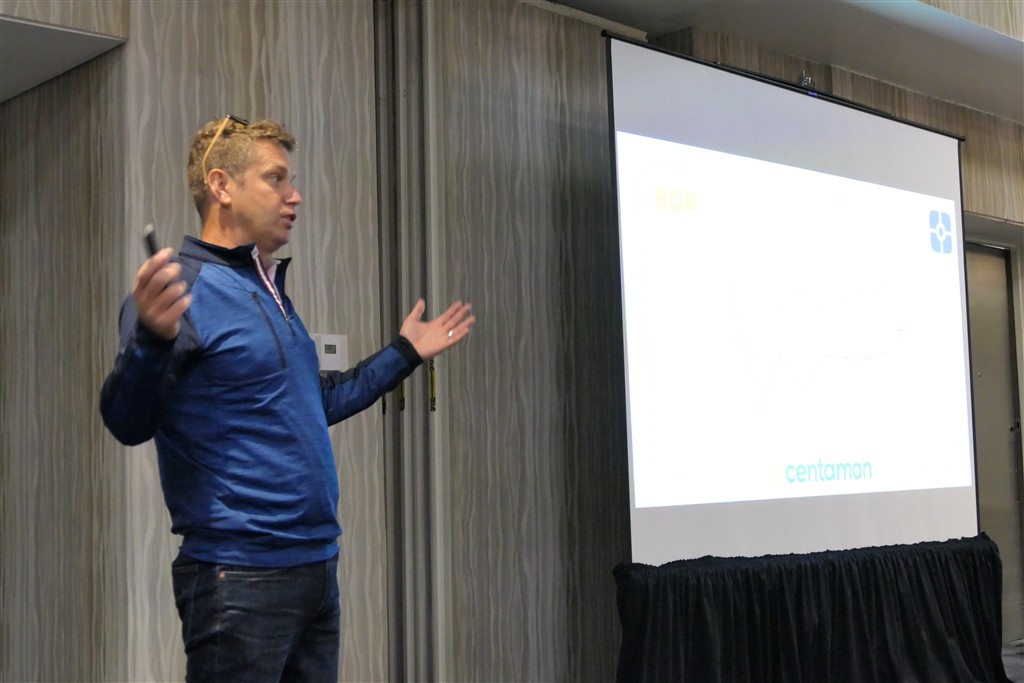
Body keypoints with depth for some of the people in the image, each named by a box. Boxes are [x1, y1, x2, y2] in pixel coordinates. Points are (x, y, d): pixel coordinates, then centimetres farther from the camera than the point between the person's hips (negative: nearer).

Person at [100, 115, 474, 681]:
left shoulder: (270, 289, 15)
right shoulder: (181, 286, -12)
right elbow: (127, 424, -21)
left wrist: (405, 352, 30)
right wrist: (152, 338, -40)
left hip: (317, 567, 9)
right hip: (241, 577, -9)